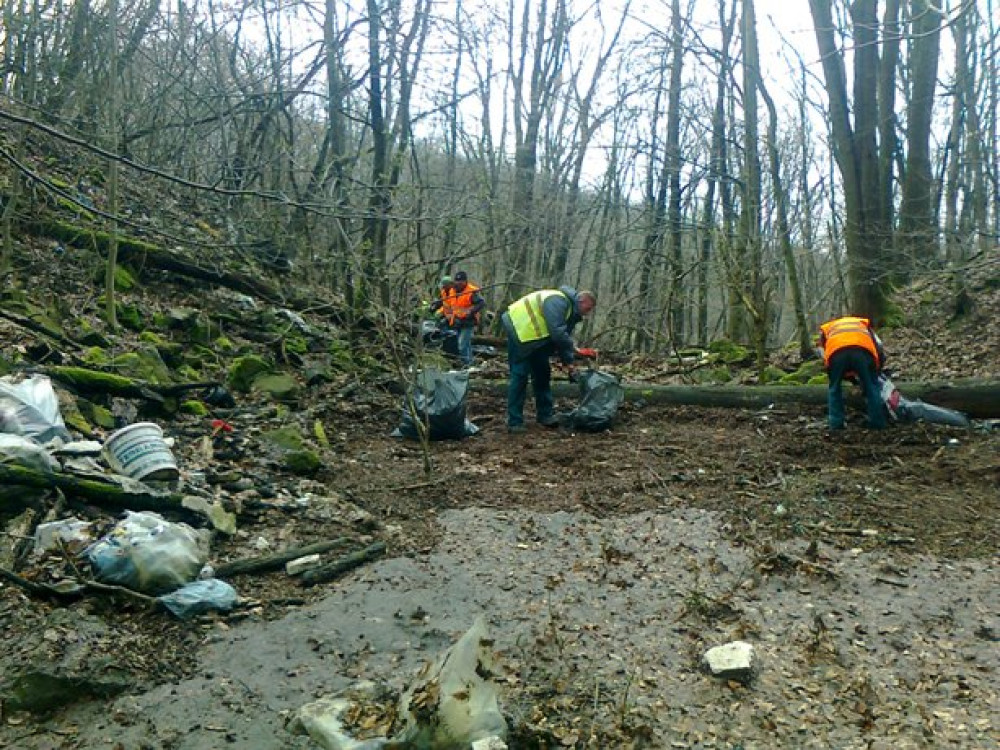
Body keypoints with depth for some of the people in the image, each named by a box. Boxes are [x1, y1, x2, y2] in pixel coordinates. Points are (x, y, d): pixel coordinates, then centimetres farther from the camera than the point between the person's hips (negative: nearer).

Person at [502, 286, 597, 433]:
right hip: (520, 332, -10)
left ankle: (545, 414, 21)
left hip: (535, 338, 10)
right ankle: (514, 422, -8)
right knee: (520, 376, -11)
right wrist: (572, 347, -18)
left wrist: (567, 362, 3)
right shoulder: (558, 302, -24)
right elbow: (557, 333, -31)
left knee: (542, 373, 12)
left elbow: (562, 338, 11)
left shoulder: (571, 312, 8)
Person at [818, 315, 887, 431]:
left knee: (834, 389, 19)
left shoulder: (827, 328, 43)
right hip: (862, 349, 0)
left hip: (836, 351, 0)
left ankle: (835, 424, 17)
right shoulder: (863, 323, 44)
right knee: (871, 387, 17)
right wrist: (876, 371, 42)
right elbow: (880, 350, 30)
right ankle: (877, 423, 19)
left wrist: (848, 376, 37)